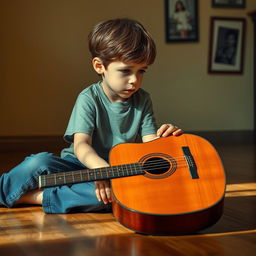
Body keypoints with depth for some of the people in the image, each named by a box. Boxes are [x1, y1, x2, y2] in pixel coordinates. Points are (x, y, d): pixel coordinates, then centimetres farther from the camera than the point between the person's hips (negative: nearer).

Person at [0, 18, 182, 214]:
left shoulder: (142, 100, 3)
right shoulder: (89, 99, -9)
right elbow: (81, 144, -20)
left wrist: (163, 137, -26)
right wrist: (102, 168, -41)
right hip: (84, 165, -2)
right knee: (40, 162, -31)